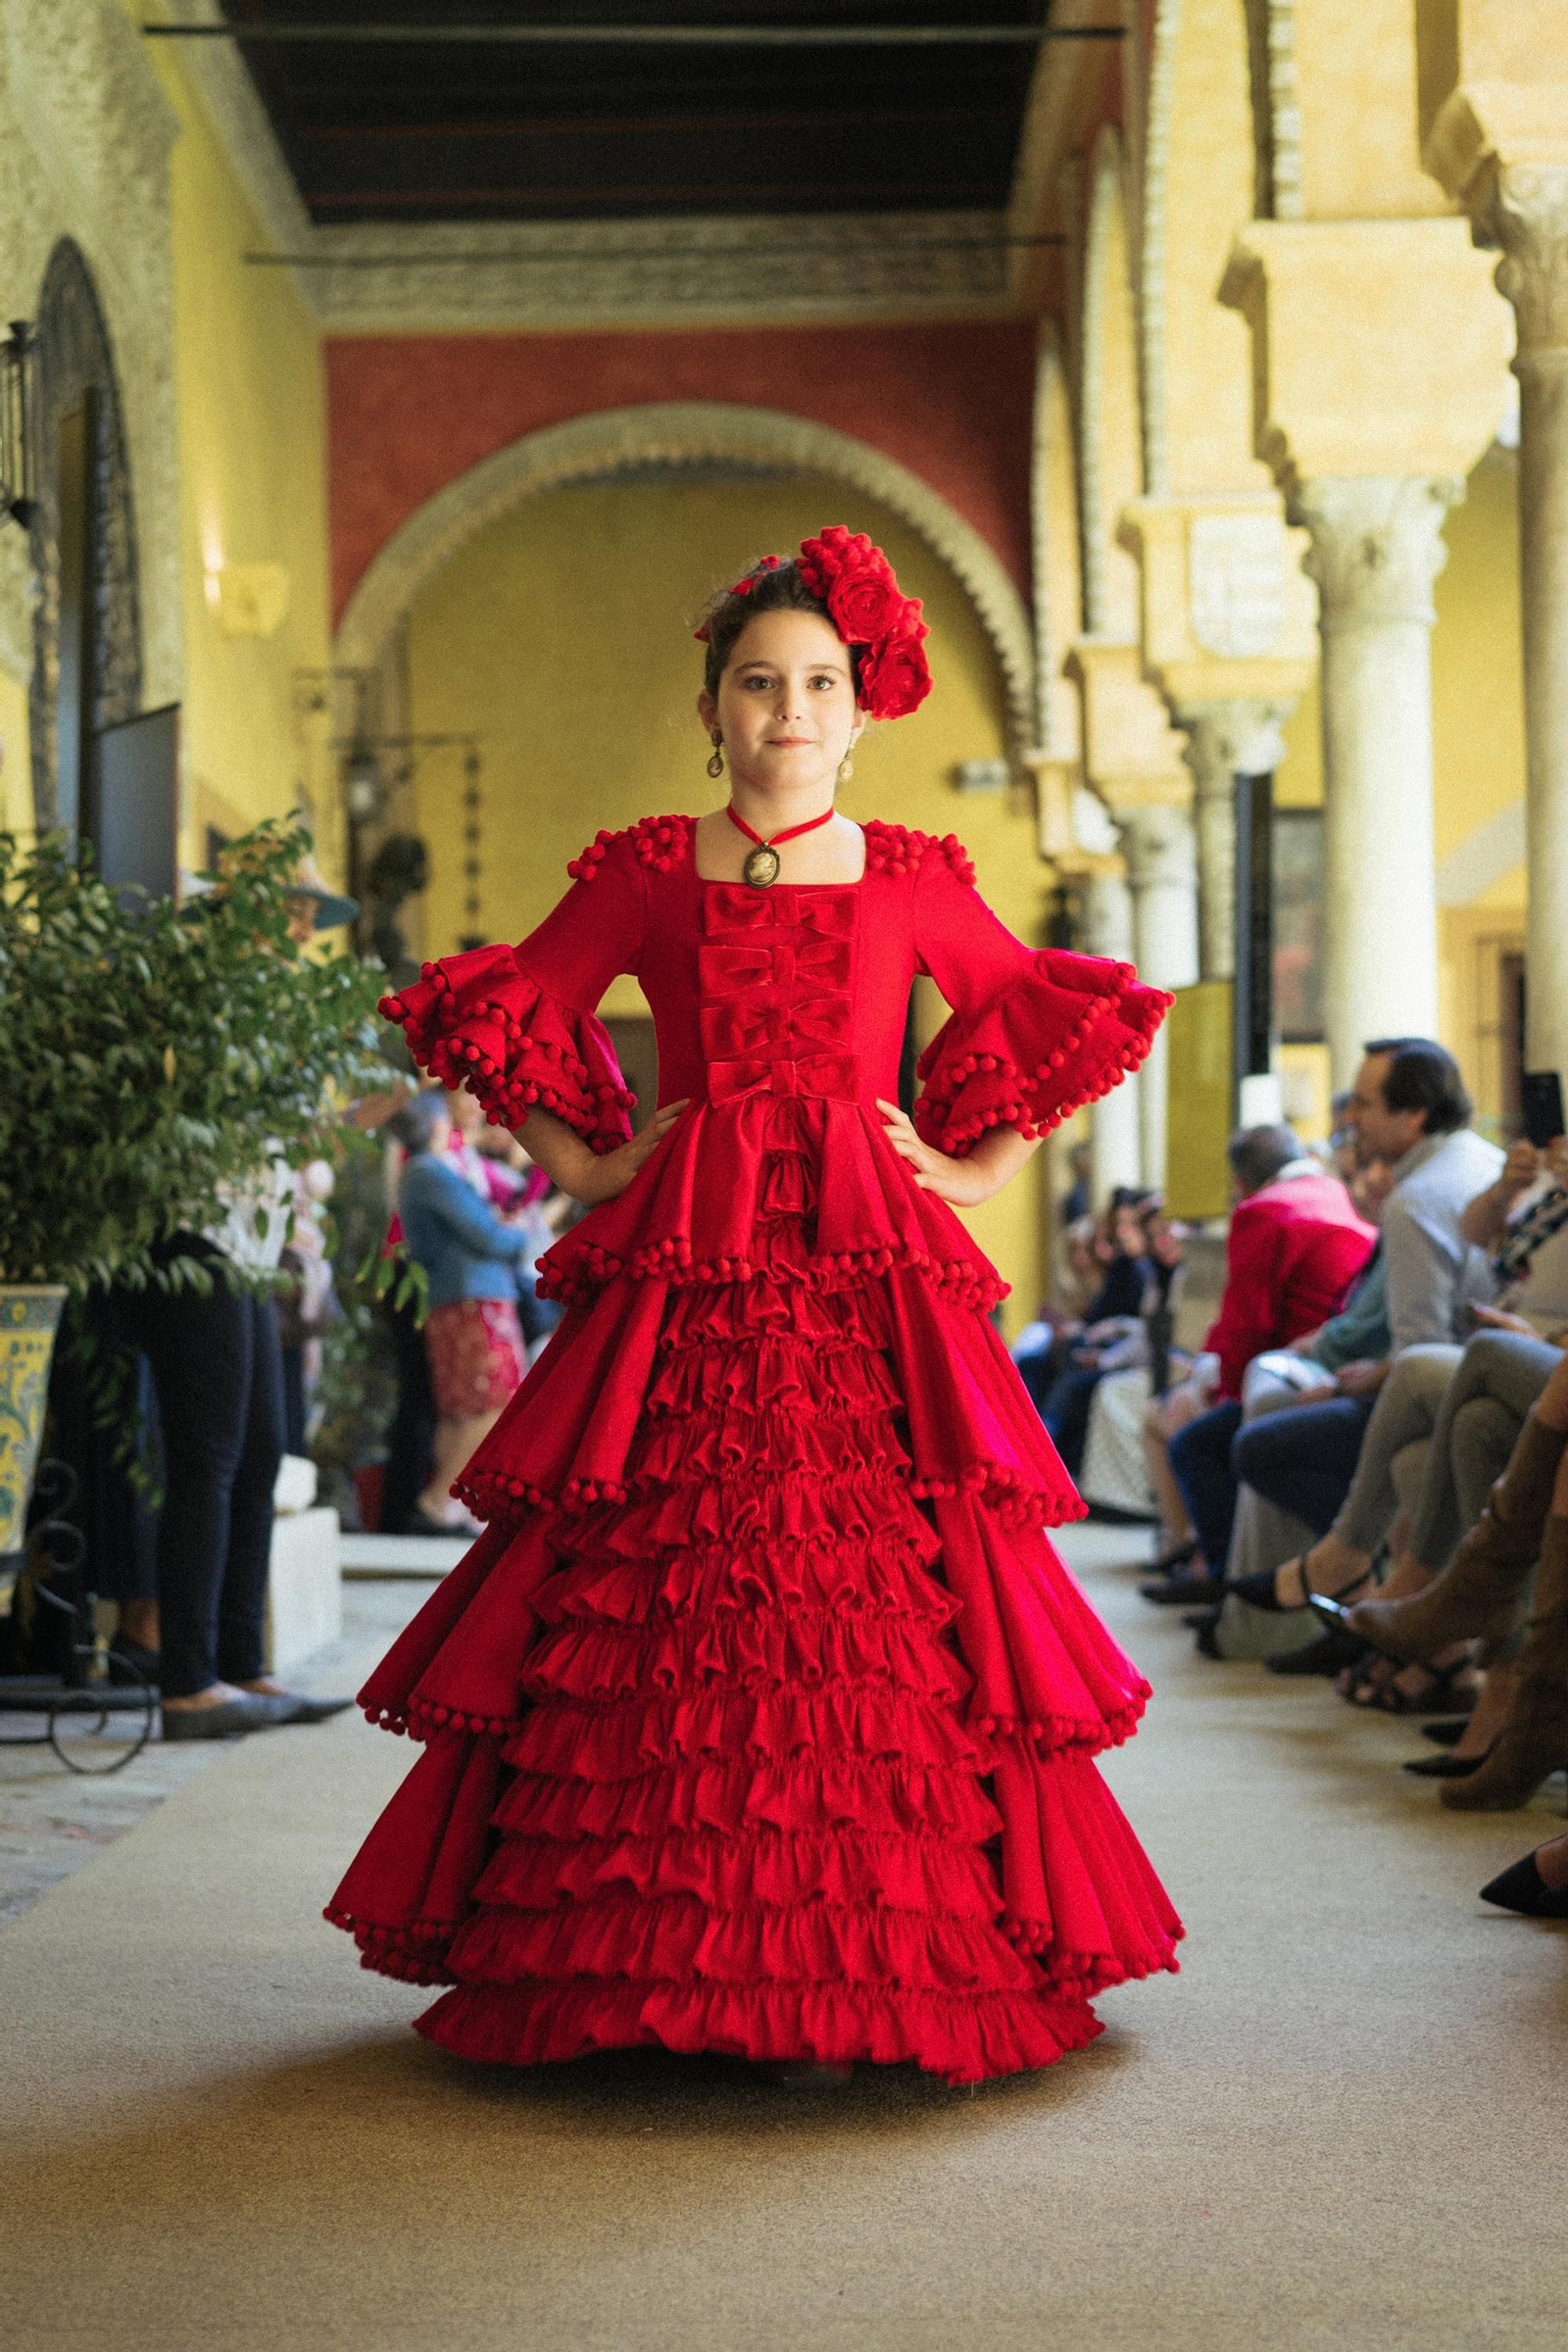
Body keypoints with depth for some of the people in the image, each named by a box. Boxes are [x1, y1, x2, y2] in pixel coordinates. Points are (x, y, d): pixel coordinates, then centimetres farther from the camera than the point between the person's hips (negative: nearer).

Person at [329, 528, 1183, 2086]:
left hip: (869, 1283, 0)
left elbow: (1068, 1020, 19)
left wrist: (973, 1171, 10)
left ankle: (863, 1977, 2)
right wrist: (581, 1167, 8)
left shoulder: (913, 882, 9)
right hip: (684, 1280, 0)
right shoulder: (644, 878, 9)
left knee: (867, 1606, -6)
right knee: (666, 1598, -4)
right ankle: (661, 1967, 5)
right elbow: (492, 1015, 16)